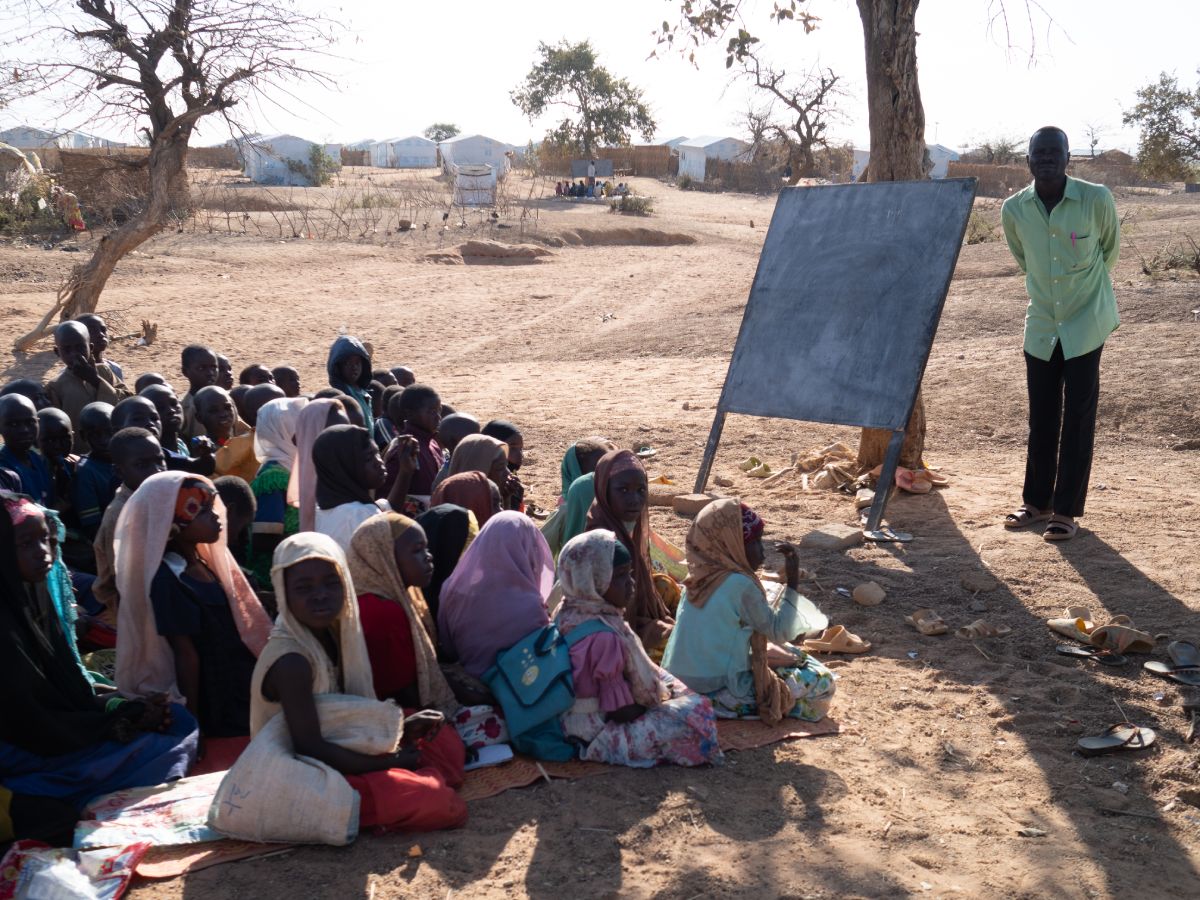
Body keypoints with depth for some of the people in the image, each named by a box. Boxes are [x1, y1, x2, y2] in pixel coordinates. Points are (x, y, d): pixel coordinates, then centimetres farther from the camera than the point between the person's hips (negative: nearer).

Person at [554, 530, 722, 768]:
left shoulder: (568, 614, -2)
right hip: (598, 728, -10)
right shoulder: (604, 637, -31)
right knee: (697, 711, -14)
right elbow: (621, 711, -25)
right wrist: (656, 701, -6)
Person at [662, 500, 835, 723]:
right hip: (719, 692, -8)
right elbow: (779, 632, -8)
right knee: (821, 682, 0)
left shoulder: (698, 578, 5)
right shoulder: (740, 585, -18)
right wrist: (792, 583, -6)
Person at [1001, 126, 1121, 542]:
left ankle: (1067, 511, 7)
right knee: (1041, 418, 10)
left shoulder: (1097, 199, -15)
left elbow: (1111, 249, 4)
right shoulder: (1013, 209, -7)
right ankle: (1037, 502, 23)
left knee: (1078, 418, -1)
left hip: (1086, 323, -3)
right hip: (1041, 322, 3)